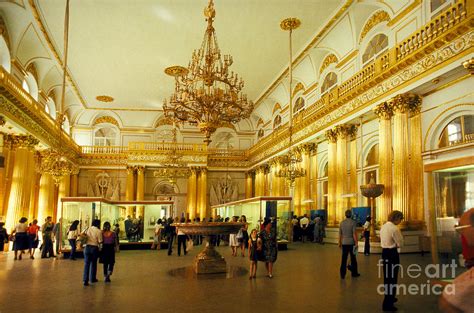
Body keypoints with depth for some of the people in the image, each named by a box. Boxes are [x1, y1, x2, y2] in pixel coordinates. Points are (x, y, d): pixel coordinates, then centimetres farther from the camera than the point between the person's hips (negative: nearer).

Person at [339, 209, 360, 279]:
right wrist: (356, 243, -10)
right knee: (353, 258, 11)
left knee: (344, 258, 5)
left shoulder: (342, 223, 4)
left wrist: (340, 243, 17)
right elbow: (354, 233, -14)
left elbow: (340, 234, 7)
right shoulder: (353, 222, -9)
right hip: (351, 243, -3)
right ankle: (354, 273, 22)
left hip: (344, 243, 3)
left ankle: (342, 274, 6)